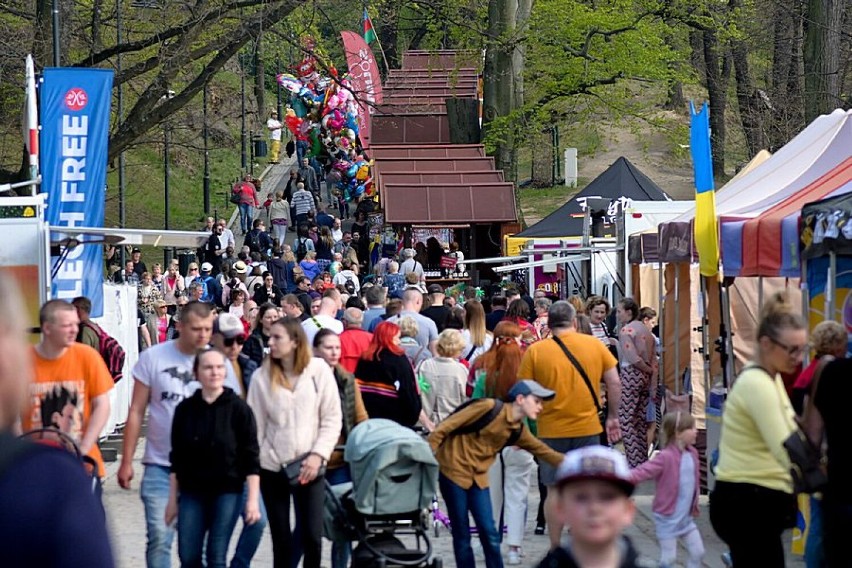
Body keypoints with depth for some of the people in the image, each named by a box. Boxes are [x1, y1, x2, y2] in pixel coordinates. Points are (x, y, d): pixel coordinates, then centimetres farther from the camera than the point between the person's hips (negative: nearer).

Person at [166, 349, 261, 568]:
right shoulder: (185, 409, 3)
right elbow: (176, 459, 9)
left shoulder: (238, 408, -5)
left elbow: (251, 458, -5)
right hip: (191, 492, 3)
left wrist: (253, 499, -11)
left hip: (227, 492, -3)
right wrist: (173, 499, 9)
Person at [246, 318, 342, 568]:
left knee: (312, 536, -7)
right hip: (272, 467, 1)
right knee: (281, 540, 5)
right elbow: (255, 425, 2)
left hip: (309, 467, -1)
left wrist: (318, 455, -9)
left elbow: (332, 419, 0)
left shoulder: (319, 370, -3)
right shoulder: (261, 376, -1)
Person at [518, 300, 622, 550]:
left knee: (555, 490, 8)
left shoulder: (534, 351, -5)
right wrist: (613, 417, 13)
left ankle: (555, 549, 12)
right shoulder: (595, 345, 0)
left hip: (552, 431, -1)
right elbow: (615, 383, 1)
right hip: (588, 428, 1)